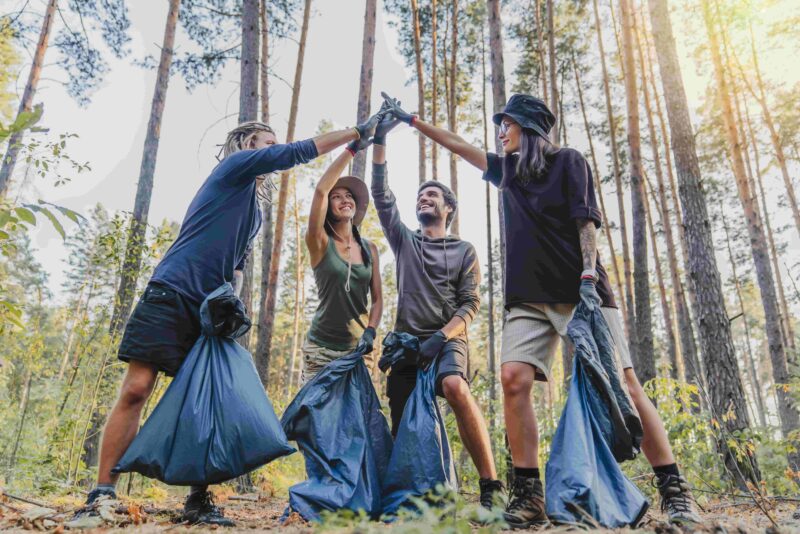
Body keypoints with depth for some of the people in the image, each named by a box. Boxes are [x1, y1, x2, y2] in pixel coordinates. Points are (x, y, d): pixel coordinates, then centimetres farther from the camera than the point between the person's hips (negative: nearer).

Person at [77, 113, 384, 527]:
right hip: (170, 296, -7)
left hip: (209, 310, 7)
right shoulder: (234, 167, 3)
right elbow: (297, 152, -6)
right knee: (135, 390, -9)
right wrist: (359, 131, -4)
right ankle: (102, 493, 0)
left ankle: (199, 501, 7)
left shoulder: (254, 210, 23)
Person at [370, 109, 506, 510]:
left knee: (455, 387, -33)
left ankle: (492, 485, -26)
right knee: (402, 426, -4)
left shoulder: (464, 251, 11)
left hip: (447, 338, -3)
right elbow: (381, 194, 8)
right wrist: (379, 140, 3)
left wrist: (440, 336, -15)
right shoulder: (404, 241, 17)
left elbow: (470, 303, 2)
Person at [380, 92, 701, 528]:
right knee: (514, 377, -15)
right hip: (530, 297, 4)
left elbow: (586, 220, -5)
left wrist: (589, 275, -19)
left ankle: (674, 492, 0)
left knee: (622, 384, -10)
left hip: (582, 291, -4)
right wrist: (412, 121, 33)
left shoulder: (567, 160, 6)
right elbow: (458, 145, 29)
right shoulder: (507, 170, 21)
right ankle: (529, 496, -11)